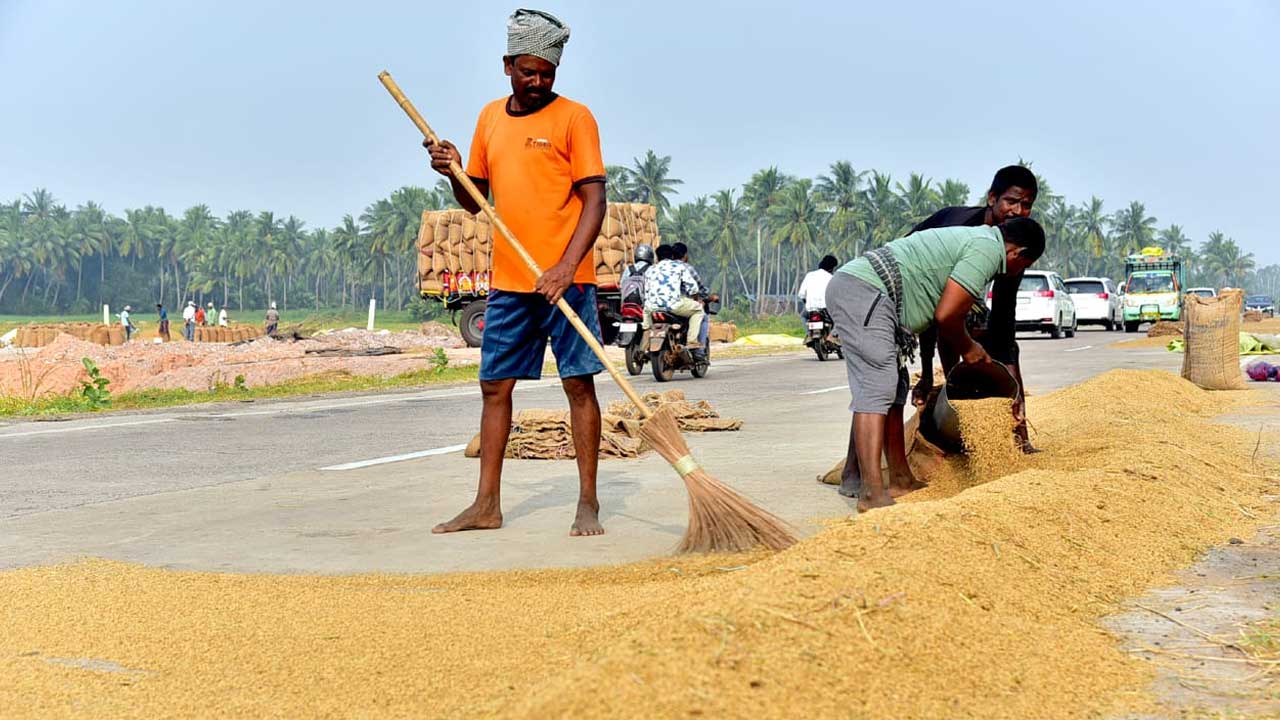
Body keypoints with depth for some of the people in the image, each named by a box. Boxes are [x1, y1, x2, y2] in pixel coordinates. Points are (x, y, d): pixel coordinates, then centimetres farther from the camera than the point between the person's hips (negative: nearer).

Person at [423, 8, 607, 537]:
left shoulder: (574, 118, -4)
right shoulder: (491, 118, 13)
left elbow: (594, 200, -10)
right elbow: (476, 201, 20)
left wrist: (566, 266, -22)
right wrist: (454, 173, -2)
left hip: (565, 279, -6)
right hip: (507, 280, 6)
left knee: (579, 383, -3)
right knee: (494, 387, 7)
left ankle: (588, 504, 3)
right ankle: (487, 505, 13)